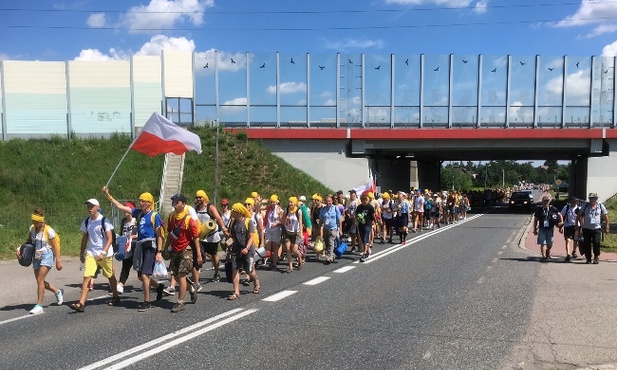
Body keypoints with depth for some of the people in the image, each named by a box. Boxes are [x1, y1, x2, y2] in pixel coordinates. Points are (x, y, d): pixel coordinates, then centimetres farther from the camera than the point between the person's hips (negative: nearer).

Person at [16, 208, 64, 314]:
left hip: (46, 256, -7)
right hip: (36, 257, 7)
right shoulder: (32, 228, 3)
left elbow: (55, 247, -10)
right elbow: (29, 242, 17)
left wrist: (58, 261, -11)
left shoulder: (49, 231, -14)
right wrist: (20, 248, -2)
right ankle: (57, 292, 35)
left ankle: (39, 305, -8)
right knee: (40, 281, 10)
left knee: (40, 280, -13)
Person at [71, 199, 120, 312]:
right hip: (91, 253, 3)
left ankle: (115, 297, 31)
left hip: (105, 254, -3)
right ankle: (81, 303, -14)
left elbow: (110, 239, -13)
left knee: (110, 276, 12)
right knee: (87, 277, -10)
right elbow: (85, 238, 16)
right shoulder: (86, 222, 5)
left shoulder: (104, 221, -10)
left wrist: (103, 253, -22)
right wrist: (82, 253, 13)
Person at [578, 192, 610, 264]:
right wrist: (581, 223, 4)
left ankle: (596, 257, 3)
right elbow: (579, 215, 15)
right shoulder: (585, 206, 6)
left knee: (596, 242, -16)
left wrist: (606, 227, 7)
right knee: (586, 244, 1)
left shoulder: (601, 206, 4)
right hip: (586, 228, 2)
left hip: (597, 228, -2)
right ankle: (588, 259, 15)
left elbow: (606, 217, 10)